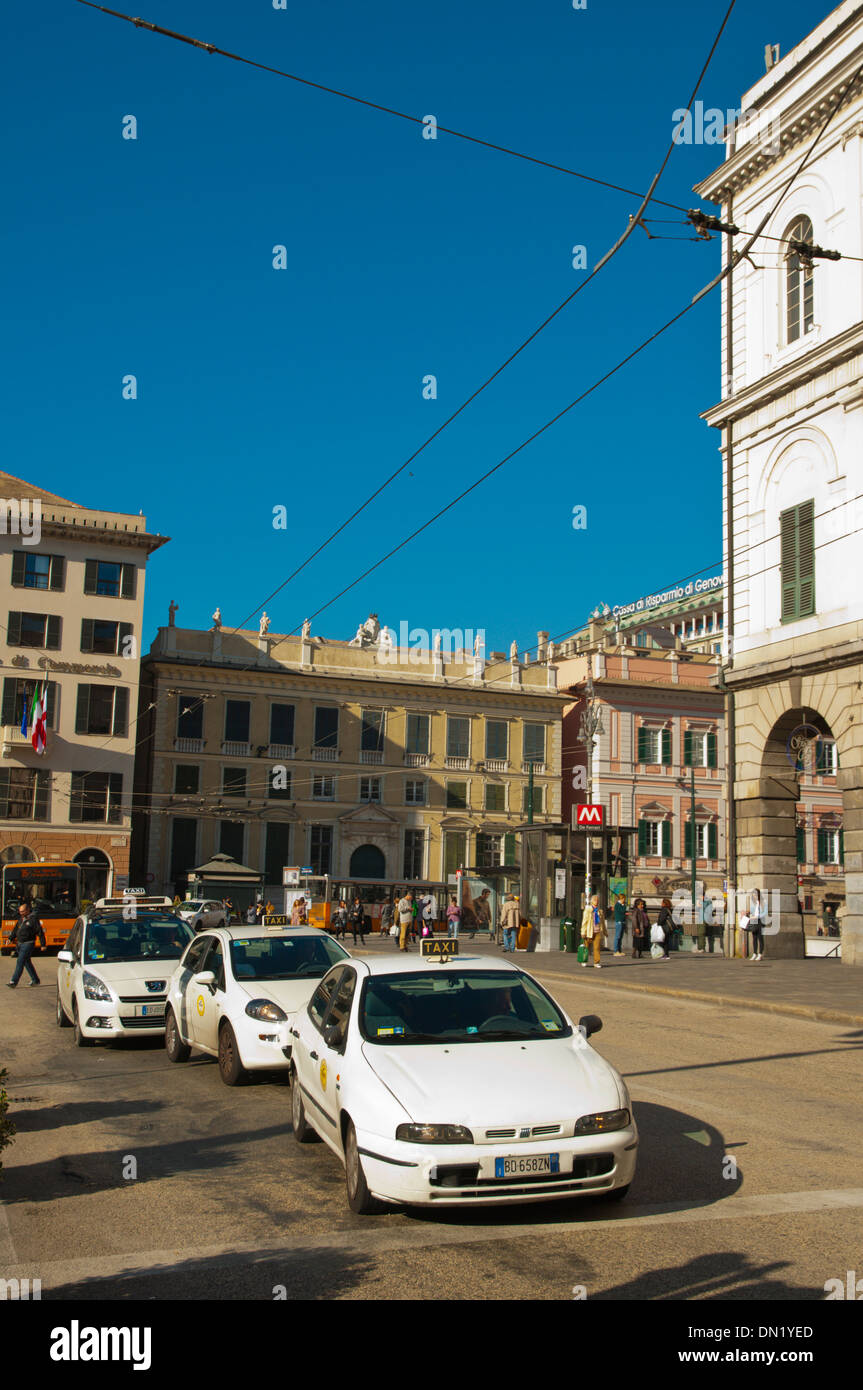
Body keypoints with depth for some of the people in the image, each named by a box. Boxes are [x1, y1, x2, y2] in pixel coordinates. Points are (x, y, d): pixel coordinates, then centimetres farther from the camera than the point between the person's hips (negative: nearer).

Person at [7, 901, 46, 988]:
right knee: (27, 962, 14)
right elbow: (15, 929, 20)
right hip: (20, 944, 8)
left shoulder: (33, 919, -13)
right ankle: (35, 980, 24)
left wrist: (43, 945, -10)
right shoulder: (21, 919, 10)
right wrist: (11, 939, 8)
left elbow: (40, 932, -11)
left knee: (20, 962, -12)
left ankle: (14, 981, -12)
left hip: (28, 944, -8)